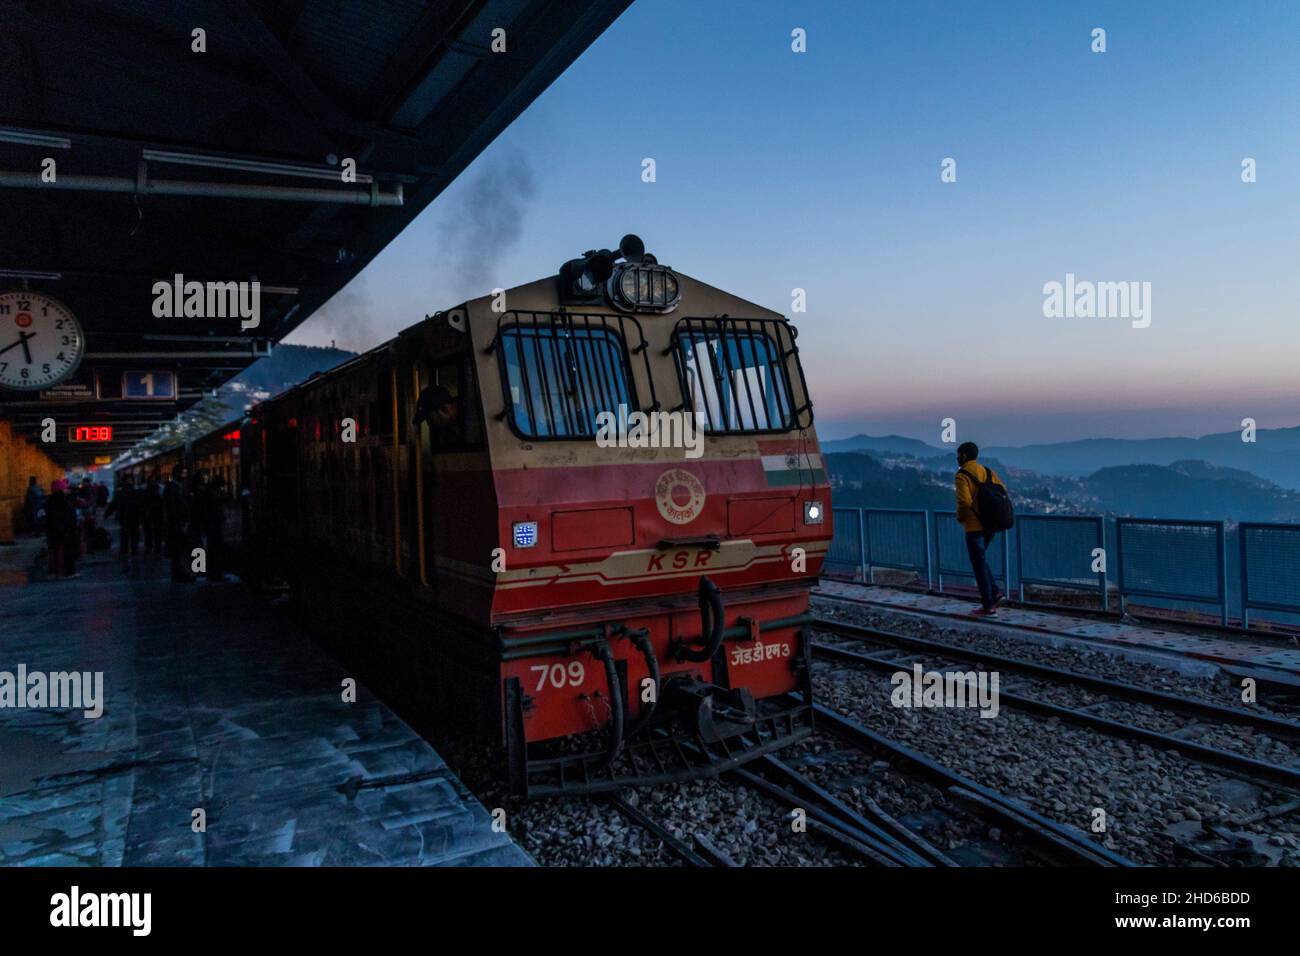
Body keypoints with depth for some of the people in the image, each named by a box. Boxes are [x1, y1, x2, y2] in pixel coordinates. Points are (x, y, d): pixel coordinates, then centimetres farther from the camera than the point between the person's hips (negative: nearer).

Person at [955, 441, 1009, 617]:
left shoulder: (962, 476, -14)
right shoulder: (988, 472, 9)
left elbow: (964, 502, -24)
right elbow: (1003, 492, 8)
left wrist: (960, 518, -6)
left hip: (974, 527, -7)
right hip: (990, 525, 8)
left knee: (979, 565, 1)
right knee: (981, 560, 23)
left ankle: (988, 606, 5)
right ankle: (995, 593, 13)